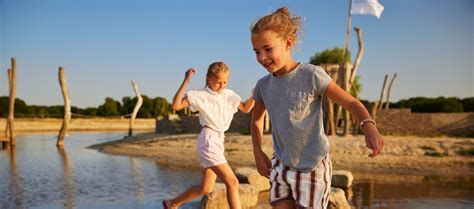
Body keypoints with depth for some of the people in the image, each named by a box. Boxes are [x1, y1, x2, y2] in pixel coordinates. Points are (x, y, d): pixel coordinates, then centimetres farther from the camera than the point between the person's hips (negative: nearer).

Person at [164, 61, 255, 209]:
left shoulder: (229, 95, 10)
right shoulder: (200, 95, -6)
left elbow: (246, 108, 18)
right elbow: (175, 106, -15)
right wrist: (186, 81, -21)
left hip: (219, 141, 8)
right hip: (208, 141, -8)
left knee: (205, 188, 15)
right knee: (232, 182, -16)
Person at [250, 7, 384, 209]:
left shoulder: (312, 75, -16)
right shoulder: (263, 85, 0)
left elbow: (351, 102, -13)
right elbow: (257, 119, 19)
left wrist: (369, 127, -32)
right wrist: (257, 151, 7)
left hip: (312, 167, -4)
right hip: (281, 166, 5)